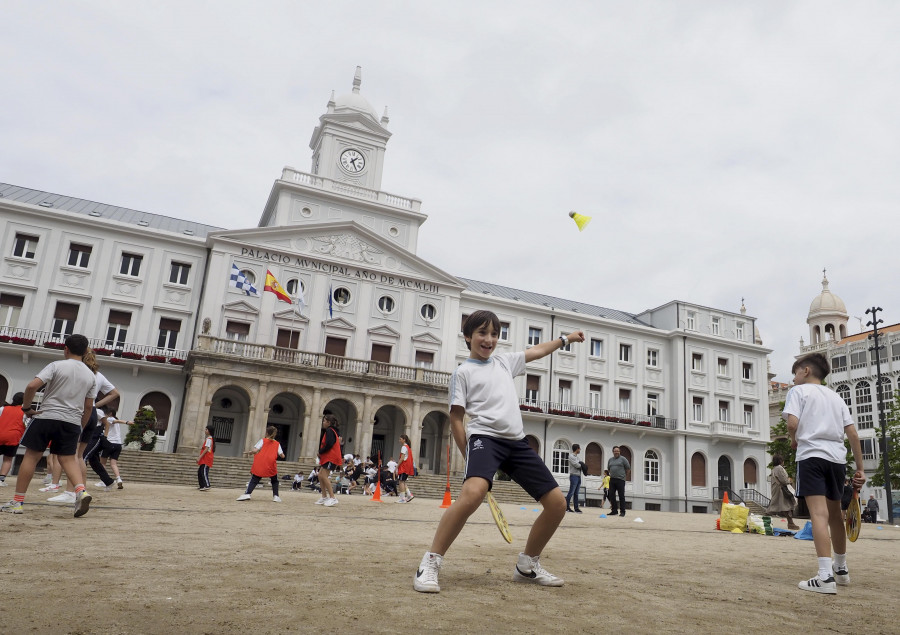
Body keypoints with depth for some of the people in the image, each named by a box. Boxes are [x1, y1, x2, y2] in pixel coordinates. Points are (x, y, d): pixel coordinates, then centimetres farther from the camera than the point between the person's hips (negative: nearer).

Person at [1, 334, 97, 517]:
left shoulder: (56, 366, -2)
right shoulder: (90, 376, 11)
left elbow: (32, 386, -14)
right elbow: (88, 407, 13)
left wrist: (26, 407, 0)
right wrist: (80, 428, 22)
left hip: (47, 417, -3)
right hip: (72, 422, 3)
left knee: (31, 456, 7)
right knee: (68, 459, 7)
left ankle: (18, 502, 11)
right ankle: (81, 490, -17)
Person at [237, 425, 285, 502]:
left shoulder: (262, 441, 7)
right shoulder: (277, 444, 12)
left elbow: (255, 450, -5)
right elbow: (282, 456, 7)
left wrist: (251, 452, 15)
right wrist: (282, 455, 29)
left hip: (260, 465, -1)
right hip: (271, 466, 1)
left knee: (254, 480, 6)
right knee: (274, 481, 19)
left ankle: (247, 494, -13)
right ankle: (276, 496, 7)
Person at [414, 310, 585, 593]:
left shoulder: (504, 361, 21)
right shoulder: (463, 372, 5)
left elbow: (536, 351, 35)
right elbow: (456, 418, 2)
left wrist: (565, 338, 42)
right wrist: (470, 458, -3)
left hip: (517, 441, 7)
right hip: (484, 437, -6)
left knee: (557, 503, 1)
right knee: (473, 492, -36)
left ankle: (527, 565, 21)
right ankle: (430, 564, -22)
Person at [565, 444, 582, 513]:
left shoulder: (578, 457, 20)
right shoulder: (571, 456, -6)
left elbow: (580, 465, 14)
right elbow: (576, 465, -14)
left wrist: (580, 465, -7)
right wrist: (581, 465, 4)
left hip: (579, 476, 8)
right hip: (574, 475, -8)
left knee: (576, 493, 7)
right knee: (571, 492, -8)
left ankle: (576, 508, 8)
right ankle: (566, 507, -3)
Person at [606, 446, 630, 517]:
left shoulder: (623, 459, -1)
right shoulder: (610, 460, 14)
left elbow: (628, 468, 4)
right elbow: (608, 469, 26)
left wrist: (625, 475, 11)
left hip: (620, 480, -5)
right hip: (612, 480, 5)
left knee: (621, 496, -4)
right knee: (611, 495, 4)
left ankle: (622, 512, -1)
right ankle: (614, 510, 12)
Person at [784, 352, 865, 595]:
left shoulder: (799, 391, 3)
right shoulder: (836, 397, 20)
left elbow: (792, 423, -13)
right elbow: (853, 434, 13)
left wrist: (794, 441, 8)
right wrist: (860, 468, 13)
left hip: (812, 456, -6)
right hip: (837, 458, 6)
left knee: (819, 514, -14)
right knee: (835, 514, 20)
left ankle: (826, 577, -22)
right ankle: (841, 569, 34)